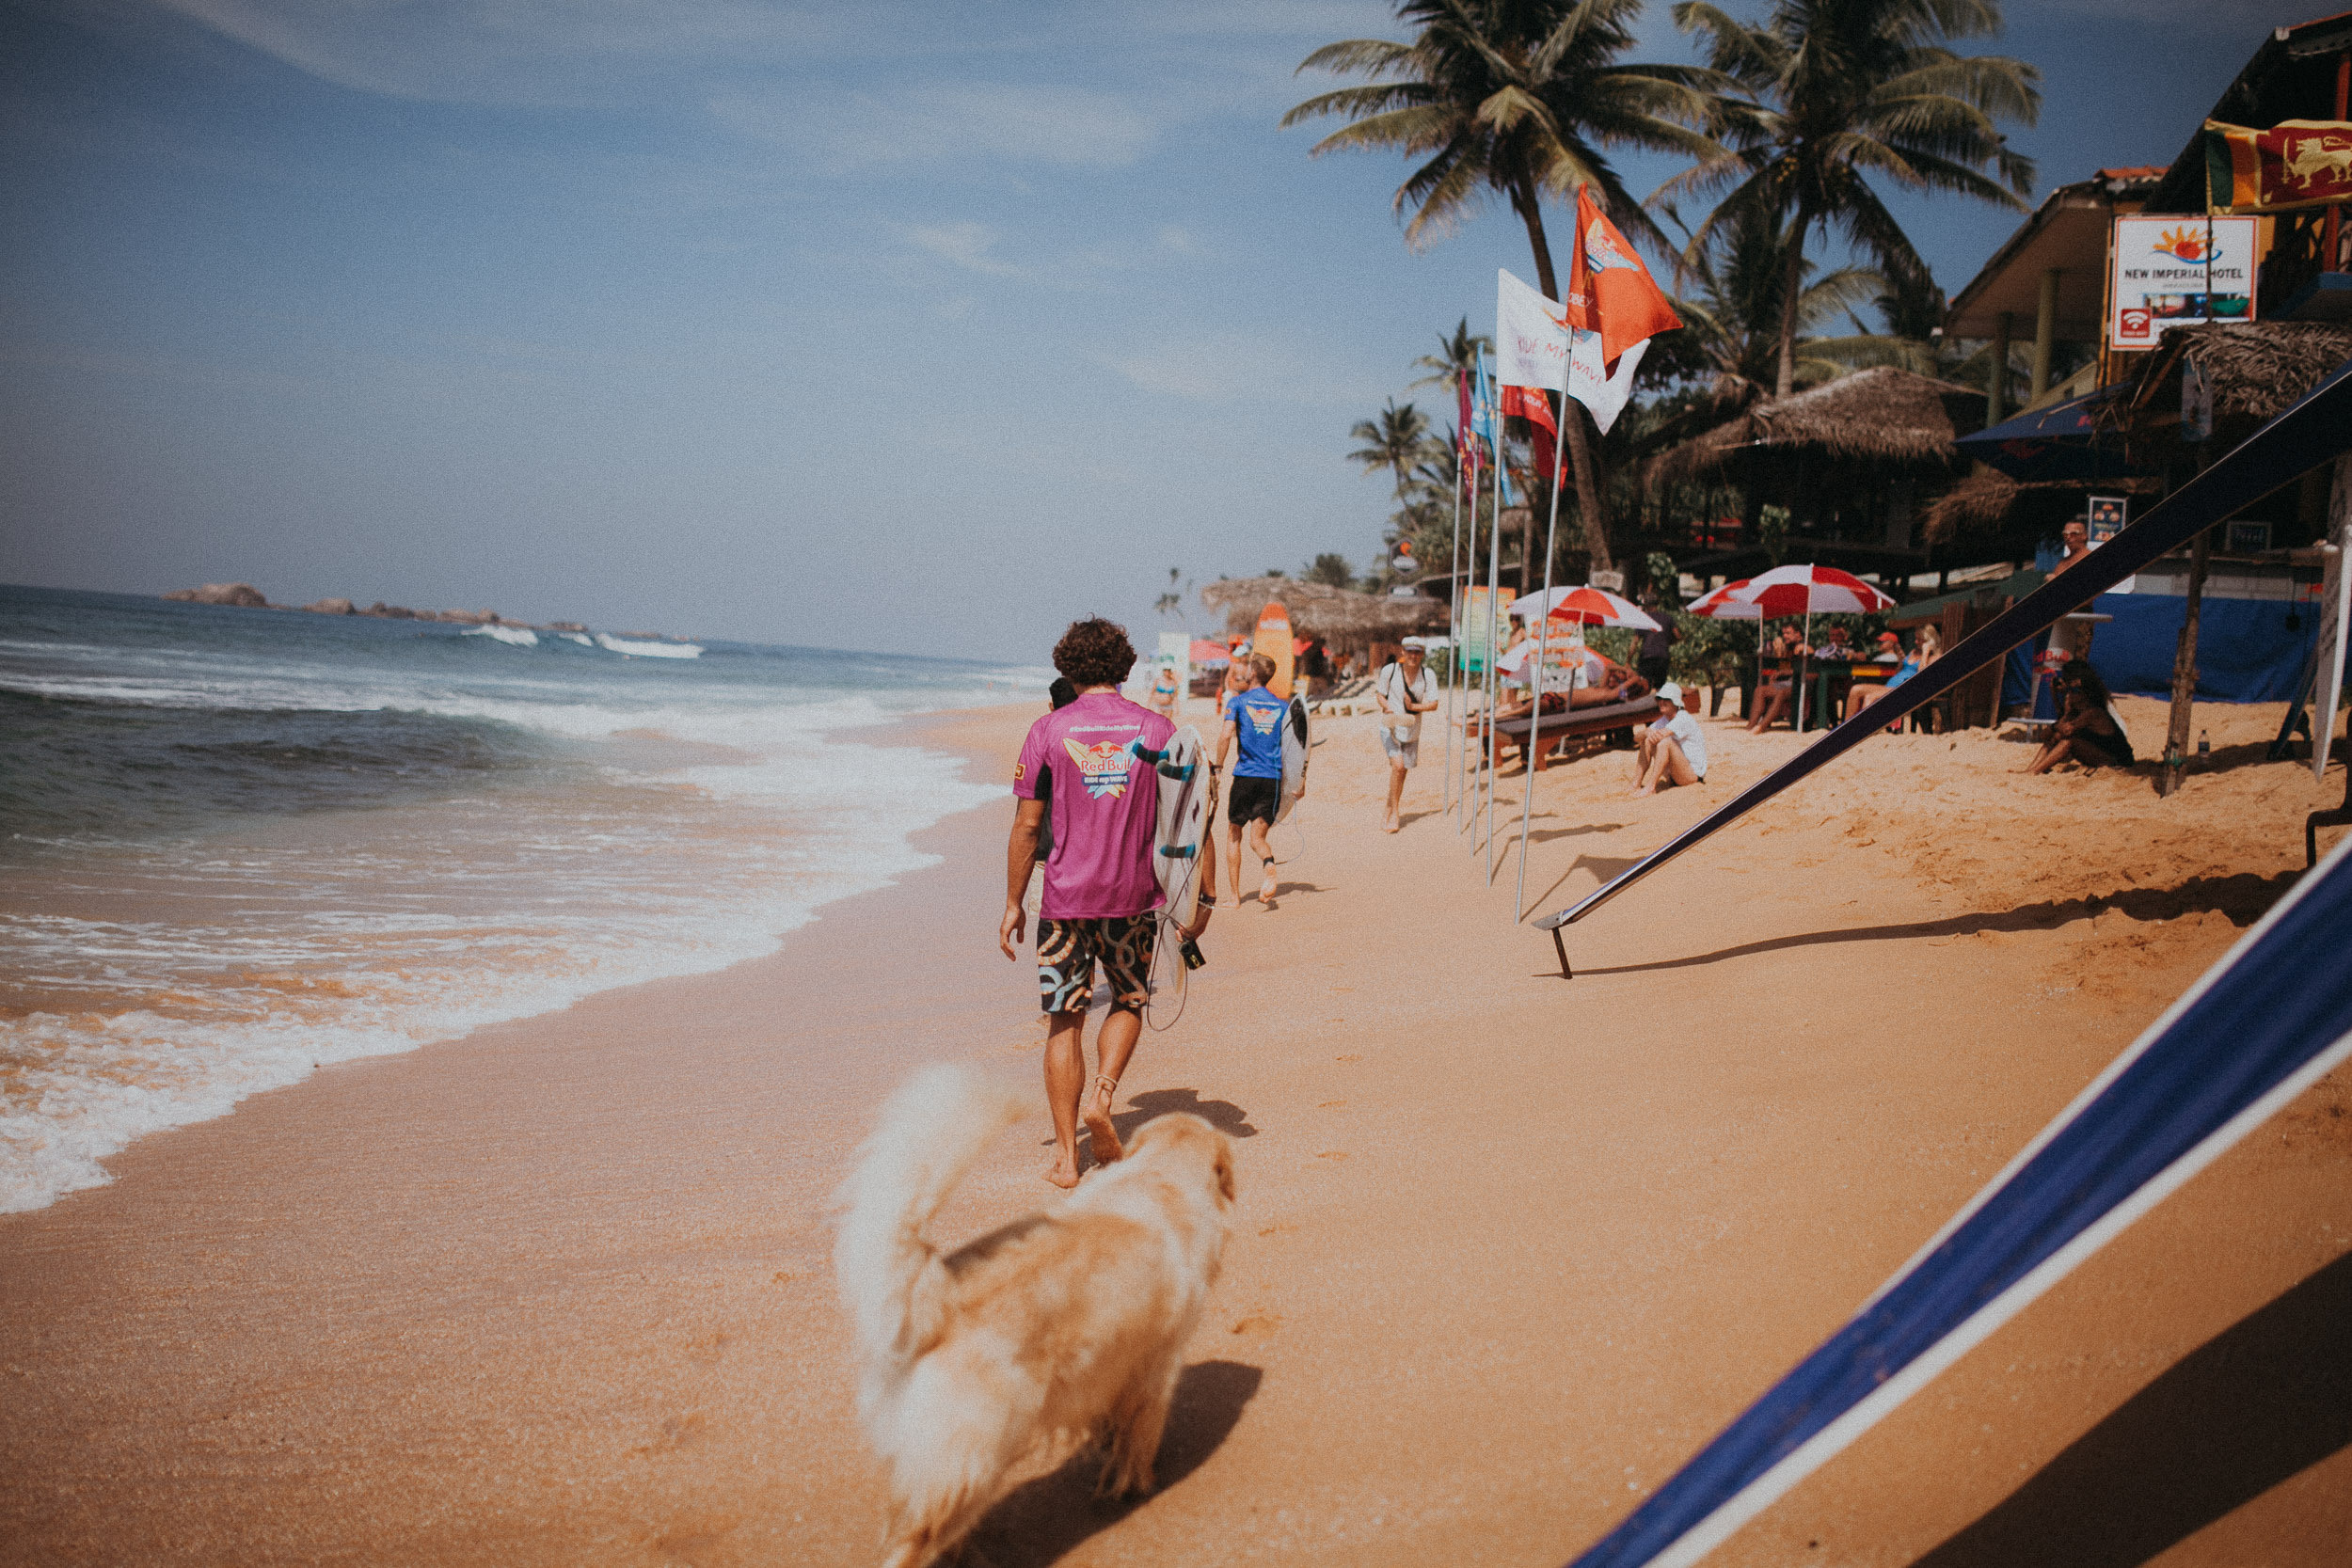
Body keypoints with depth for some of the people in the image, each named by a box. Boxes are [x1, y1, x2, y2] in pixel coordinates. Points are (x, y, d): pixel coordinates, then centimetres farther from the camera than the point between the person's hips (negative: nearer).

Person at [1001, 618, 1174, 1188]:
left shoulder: (1048, 730, -3)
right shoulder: (1157, 728, 1)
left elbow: (1027, 825, -4)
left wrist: (1013, 903, 4)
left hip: (1066, 898, -1)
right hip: (1135, 896, 1)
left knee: (1065, 1021, 8)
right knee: (1129, 1002, 23)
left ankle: (1066, 1157, 10)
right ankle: (1101, 1097, 1)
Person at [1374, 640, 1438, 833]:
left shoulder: (1428, 676, -3)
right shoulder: (1389, 671, -7)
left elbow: (1433, 704, -5)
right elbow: (1379, 694, 2)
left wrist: (1414, 706, -22)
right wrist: (1388, 708, -17)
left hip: (1412, 729, 3)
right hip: (1390, 726, -3)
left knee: (1402, 771, 10)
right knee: (1397, 765, -20)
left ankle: (1390, 813, 27)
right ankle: (1394, 814, -11)